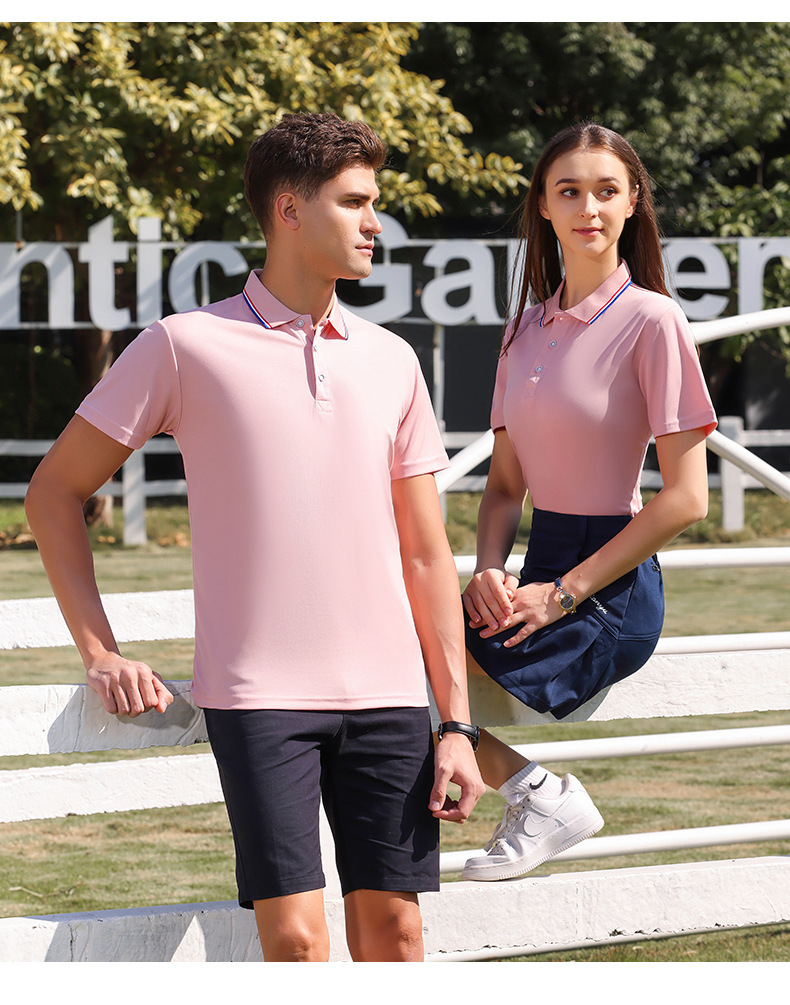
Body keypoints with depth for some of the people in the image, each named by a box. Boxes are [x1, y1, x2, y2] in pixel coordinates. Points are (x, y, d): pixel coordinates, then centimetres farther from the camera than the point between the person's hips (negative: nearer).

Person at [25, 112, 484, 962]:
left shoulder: (391, 361, 11)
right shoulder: (187, 347, -1)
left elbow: (425, 554, 13)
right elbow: (55, 489, 6)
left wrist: (457, 722, 7)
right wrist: (100, 654, -1)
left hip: (386, 693, 4)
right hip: (259, 695, -4)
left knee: (391, 926, 3)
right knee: (294, 936, -10)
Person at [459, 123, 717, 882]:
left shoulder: (650, 322, -9)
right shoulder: (529, 328, 12)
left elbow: (685, 499, -13)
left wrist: (563, 593, -15)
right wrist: (489, 571, -5)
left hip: (610, 591, -7)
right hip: (538, 576, 7)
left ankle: (539, 795, 0)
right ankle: (540, 795, -1)